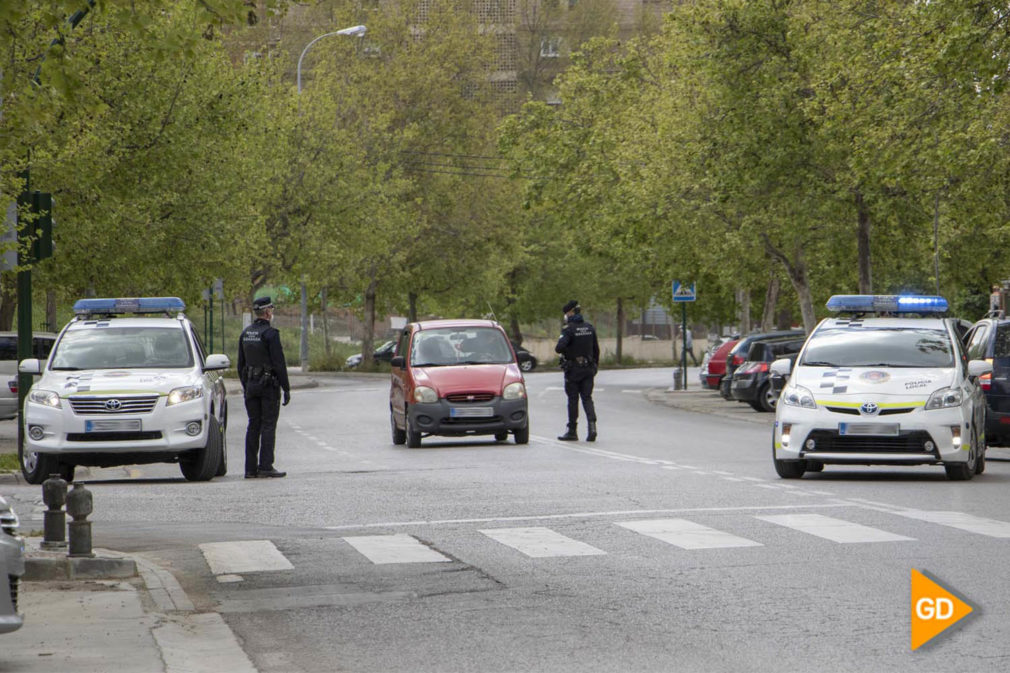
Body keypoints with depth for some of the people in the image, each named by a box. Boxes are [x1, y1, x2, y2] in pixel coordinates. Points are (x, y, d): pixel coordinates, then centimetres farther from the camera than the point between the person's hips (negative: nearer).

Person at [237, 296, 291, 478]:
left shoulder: (245, 333, 10)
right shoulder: (270, 333, -12)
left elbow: (241, 363, 15)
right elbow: (279, 363, -14)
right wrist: (286, 389, -9)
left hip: (251, 386, 6)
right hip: (269, 384, -6)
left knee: (253, 426, 8)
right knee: (268, 426, -4)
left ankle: (250, 468, 7)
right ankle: (265, 467, -8)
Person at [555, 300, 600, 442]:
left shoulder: (569, 329, -14)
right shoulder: (590, 328, 6)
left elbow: (560, 347, -25)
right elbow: (596, 349, 11)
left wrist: (558, 349, -1)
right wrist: (595, 365, 22)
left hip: (573, 369, -5)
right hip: (588, 369, 5)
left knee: (573, 400, 4)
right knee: (587, 398, 6)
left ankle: (572, 431, 10)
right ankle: (592, 425, -14)